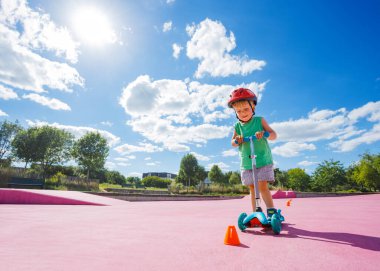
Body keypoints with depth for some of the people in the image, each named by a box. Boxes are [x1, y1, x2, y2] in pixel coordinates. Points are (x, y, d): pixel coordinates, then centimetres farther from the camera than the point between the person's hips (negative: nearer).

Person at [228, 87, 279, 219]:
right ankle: (256, 213, 22)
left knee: (263, 186, -10)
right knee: (252, 188, 11)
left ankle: (271, 211, 2)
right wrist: (236, 141, -17)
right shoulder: (237, 126, 4)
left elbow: (274, 134, -7)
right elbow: (232, 142, 7)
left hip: (263, 160, -3)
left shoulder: (259, 120, -2)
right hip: (246, 163, 3)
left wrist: (264, 134, -30)